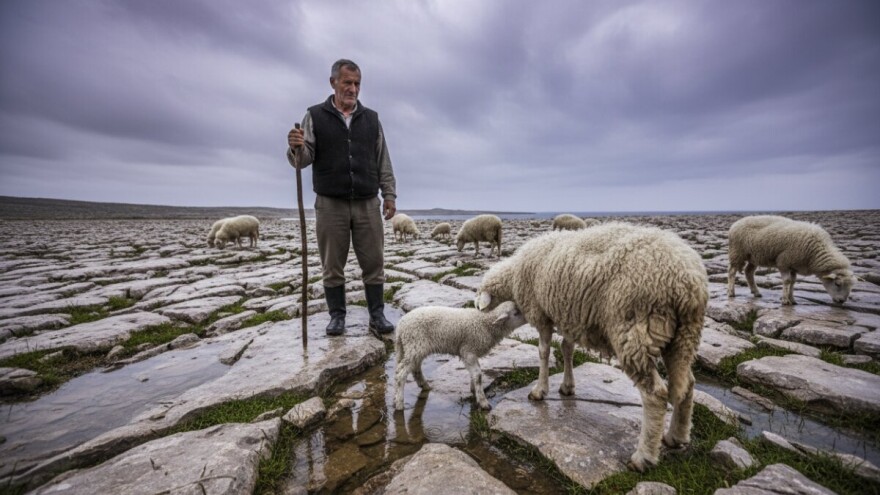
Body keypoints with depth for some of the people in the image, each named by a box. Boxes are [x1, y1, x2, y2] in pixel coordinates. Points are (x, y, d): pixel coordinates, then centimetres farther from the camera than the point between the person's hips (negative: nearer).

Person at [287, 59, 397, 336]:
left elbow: (383, 162, 12)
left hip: (367, 204, 2)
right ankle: (337, 316, 18)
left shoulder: (371, 118, 11)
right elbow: (302, 160, -3)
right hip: (330, 204, -1)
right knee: (332, 266, 4)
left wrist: (389, 194, 4)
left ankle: (377, 315, 13)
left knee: (374, 263, 2)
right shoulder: (315, 116, 4)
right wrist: (296, 148, -26)